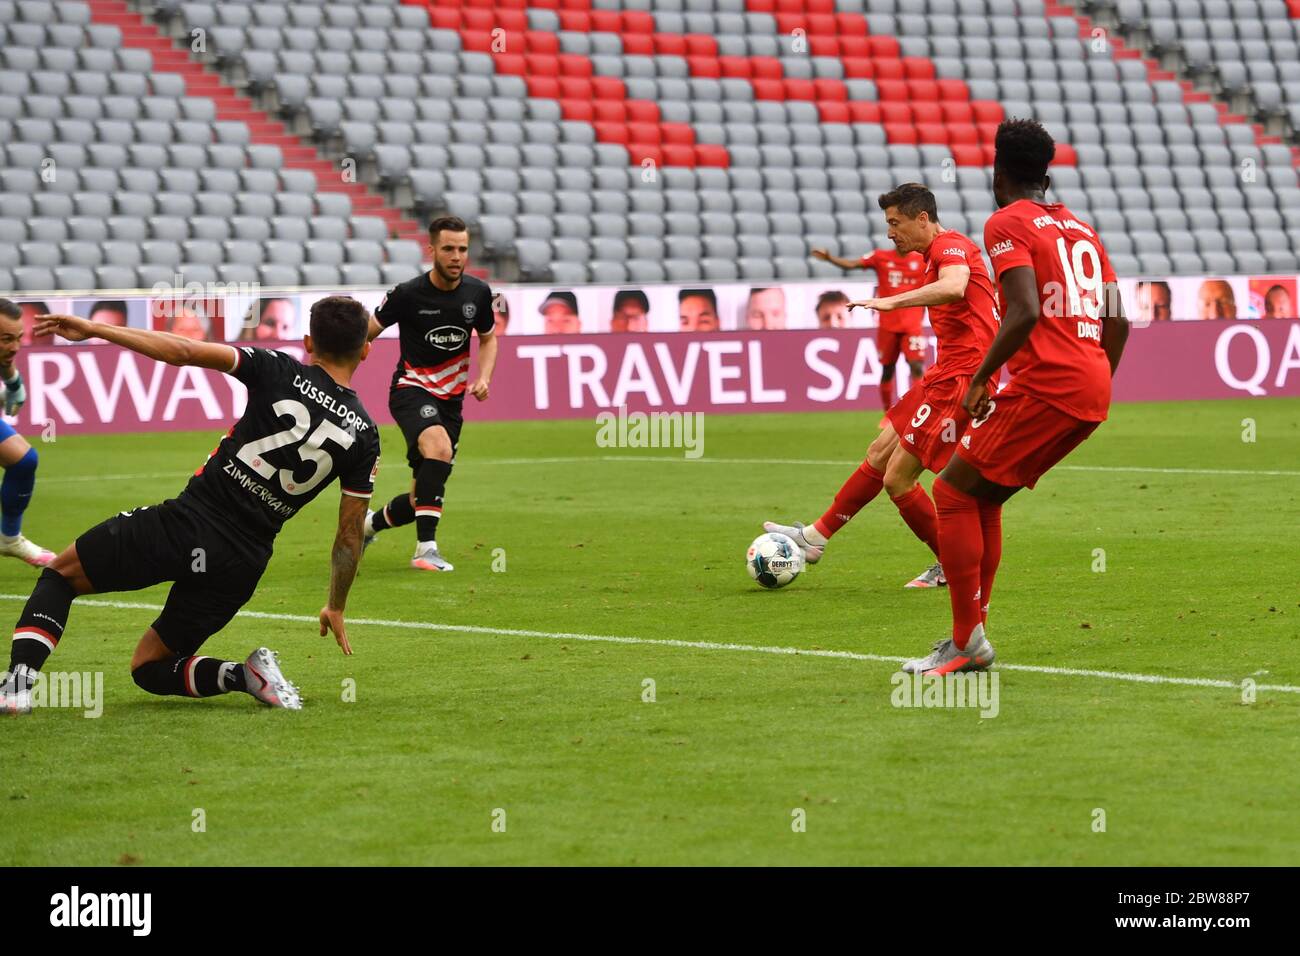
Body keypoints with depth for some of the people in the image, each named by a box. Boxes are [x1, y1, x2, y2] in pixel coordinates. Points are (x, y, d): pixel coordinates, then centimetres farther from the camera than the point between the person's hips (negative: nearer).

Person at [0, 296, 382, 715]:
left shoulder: (281, 373, -4)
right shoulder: (363, 435, 4)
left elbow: (182, 352, -11)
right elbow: (349, 535, 10)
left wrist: (94, 329, -4)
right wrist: (336, 609, 24)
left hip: (185, 523, -4)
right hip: (242, 565, 4)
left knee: (60, 574, 17)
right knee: (148, 668, 23)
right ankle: (248, 674, -4)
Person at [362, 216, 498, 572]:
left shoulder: (478, 292, -2)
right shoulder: (408, 294, -14)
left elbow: (488, 338, 16)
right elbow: (366, 333, 0)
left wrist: (483, 377, -1)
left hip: (450, 400, 5)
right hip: (411, 391, -5)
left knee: (421, 500, 5)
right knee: (439, 447, -36)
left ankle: (371, 523, 38)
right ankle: (426, 549, -34)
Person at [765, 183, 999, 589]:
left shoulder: (951, 246, -13)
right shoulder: (937, 254, 19)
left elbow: (954, 286, -35)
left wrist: (893, 301, -38)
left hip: (960, 379, -11)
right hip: (945, 373, 11)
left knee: (897, 478, -7)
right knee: (879, 455, 17)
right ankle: (816, 536, 27)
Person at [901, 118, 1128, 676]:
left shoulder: (1007, 223, -2)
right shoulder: (1081, 227, 21)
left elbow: (1025, 312, -17)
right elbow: (1117, 321, 19)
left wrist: (981, 378, -9)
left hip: (1045, 383, -8)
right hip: (1092, 391, 8)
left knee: (952, 491, -2)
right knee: (981, 497, 18)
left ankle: (967, 642, -6)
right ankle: (973, 632, 16)